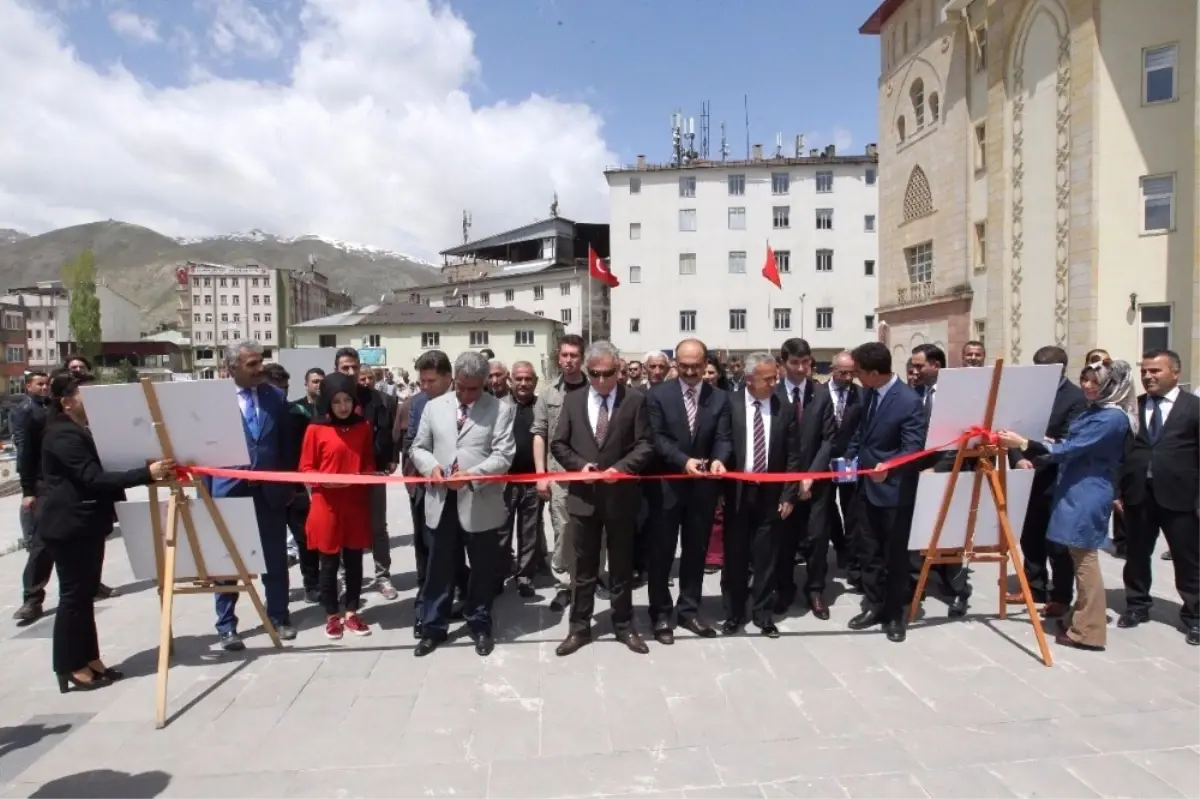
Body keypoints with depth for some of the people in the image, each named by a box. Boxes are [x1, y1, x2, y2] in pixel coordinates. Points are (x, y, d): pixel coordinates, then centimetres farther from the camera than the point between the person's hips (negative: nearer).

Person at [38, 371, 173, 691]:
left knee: (85, 593, 13)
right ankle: (70, 669, 7)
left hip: (85, 522, 11)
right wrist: (147, 473, -34)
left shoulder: (80, 432, 16)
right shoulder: (63, 435, -18)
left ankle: (89, 660, 21)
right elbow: (94, 478, -28)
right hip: (68, 525, -10)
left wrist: (148, 472, 8)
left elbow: (98, 472, 19)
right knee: (74, 594, -3)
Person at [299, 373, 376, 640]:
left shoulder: (363, 427, 4)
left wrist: (363, 476, -8)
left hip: (356, 504, 3)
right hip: (327, 504, -2)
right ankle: (332, 616, 22)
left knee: (354, 561, 10)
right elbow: (305, 468, -1)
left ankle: (351, 613, 24)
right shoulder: (315, 429, -6)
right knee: (329, 563, 8)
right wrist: (324, 480, -18)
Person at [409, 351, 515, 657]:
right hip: (441, 501, 2)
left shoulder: (501, 409, -3)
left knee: (482, 570, 11)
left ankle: (480, 627, 28)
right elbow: (418, 448, 11)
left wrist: (471, 475, -23)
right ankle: (433, 628, 27)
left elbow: (503, 456, -10)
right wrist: (431, 466, -10)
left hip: (481, 503, -2)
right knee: (439, 569, 12)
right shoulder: (434, 406, 9)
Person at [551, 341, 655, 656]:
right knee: (584, 566, 11)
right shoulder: (573, 400, 5)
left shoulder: (635, 400, -3)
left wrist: (621, 467, -19)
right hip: (583, 495, 2)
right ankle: (579, 628, 23)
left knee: (622, 565, 12)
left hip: (621, 495, -1)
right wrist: (579, 464, -11)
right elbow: (558, 444, 5)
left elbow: (646, 445, -6)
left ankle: (624, 626, 27)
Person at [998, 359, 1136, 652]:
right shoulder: (1095, 410, 13)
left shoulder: (1112, 417, -17)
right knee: (1079, 559, 15)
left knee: (1084, 560, -3)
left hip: (1087, 496, -10)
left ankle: (1088, 632, 5)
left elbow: (1070, 450, -21)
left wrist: (1023, 444, -21)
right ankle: (1082, 619, 26)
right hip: (1077, 491, 10)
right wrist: (1035, 453, 12)